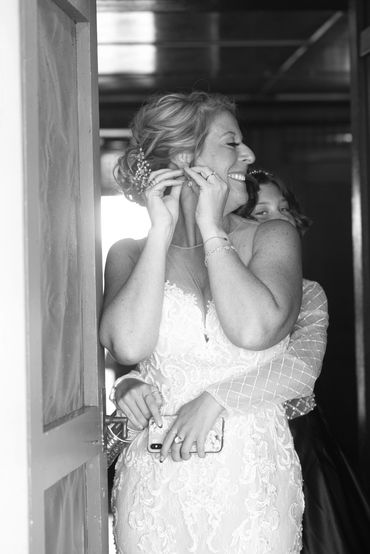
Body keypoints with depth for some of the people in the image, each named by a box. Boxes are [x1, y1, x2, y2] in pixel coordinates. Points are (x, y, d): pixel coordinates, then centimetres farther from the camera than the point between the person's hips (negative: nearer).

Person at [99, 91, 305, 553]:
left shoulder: (273, 238, 2)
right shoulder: (130, 254, 5)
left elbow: (253, 330, -17)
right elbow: (128, 345, -15)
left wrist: (211, 229, -10)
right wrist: (162, 233, -9)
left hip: (253, 483, 0)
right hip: (156, 484, 1)